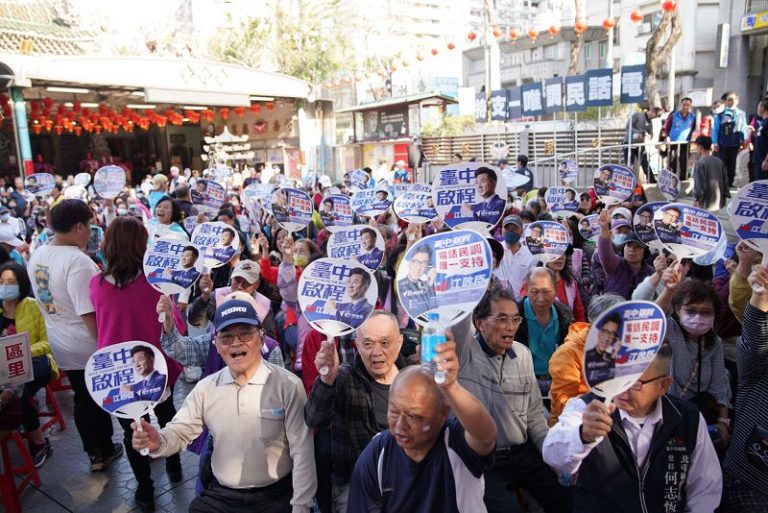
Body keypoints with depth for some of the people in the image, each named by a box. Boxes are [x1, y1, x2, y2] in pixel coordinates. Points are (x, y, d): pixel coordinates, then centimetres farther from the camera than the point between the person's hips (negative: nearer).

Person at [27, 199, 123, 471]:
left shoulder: (37, 256, 0)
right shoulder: (77, 261, -26)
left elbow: (45, 299, 12)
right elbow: (89, 314, -26)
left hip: (60, 345, 7)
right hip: (89, 346, -7)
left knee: (82, 400, 18)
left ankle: (97, 453, 31)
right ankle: (104, 450, 28)